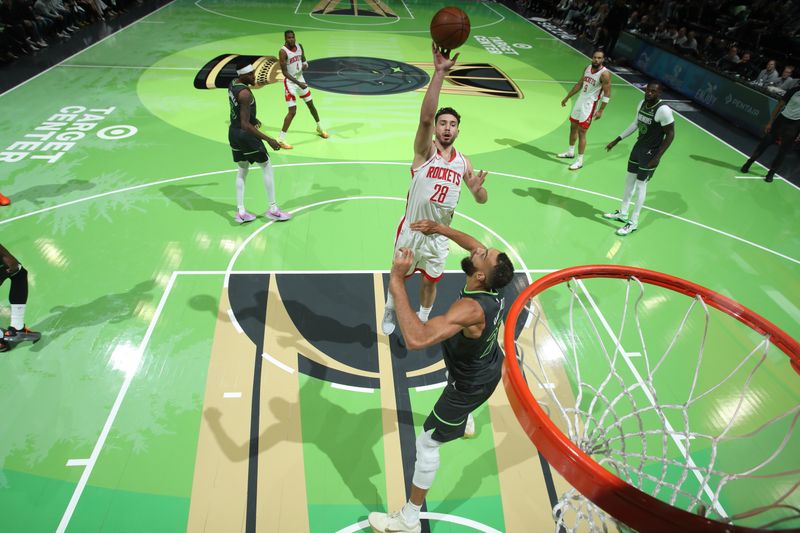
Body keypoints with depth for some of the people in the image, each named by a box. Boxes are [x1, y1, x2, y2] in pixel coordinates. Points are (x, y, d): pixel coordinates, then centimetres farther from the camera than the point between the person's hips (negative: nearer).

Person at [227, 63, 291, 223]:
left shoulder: (233, 83, 4)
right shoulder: (245, 93, -25)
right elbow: (245, 125, -29)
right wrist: (268, 139, -31)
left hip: (233, 133, 9)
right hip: (246, 135, -9)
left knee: (242, 170, 18)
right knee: (267, 167, 7)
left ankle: (240, 212, 17)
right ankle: (273, 209, 12)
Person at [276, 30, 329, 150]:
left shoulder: (299, 46, -1)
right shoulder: (283, 51, -20)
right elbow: (284, 72, -22)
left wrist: (305, 64, -12)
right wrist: (298, 83, -31)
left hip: (300, 79, 7)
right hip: (290, 82, -7)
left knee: (311, 104, 17)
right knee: (292, 111, -13)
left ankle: (319, 128, 40)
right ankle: (281, 139, -6)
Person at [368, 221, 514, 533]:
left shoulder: (470, 309, -44)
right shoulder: (494, 288, -20)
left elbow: (416, 338, -58)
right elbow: (473, 244, 1)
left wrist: (397, 280, -55)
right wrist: (439, 228, -7)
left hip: (471, 386, -9)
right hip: (489, 368, 9)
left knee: (427, 444, 5)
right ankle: (465, 423, 77)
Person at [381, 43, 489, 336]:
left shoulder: (463, 161, 0)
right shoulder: (425, 150, -13)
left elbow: (482, 200, 4)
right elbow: (425, 117, -34)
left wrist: (477, 189, -21)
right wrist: (439, 72, -43)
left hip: (439, 235, 3)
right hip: (412, 230, -3)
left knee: (430, 281, 18)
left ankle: (422, 320, 43)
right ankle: (390, 311, 46)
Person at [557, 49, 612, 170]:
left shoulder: (604, 74, -17)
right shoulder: (588, 68, 5)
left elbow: (607, 94, -16)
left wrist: (600, 110, -21)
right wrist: (567, 97, 18)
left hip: (589, 105, -8)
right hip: (580, 101, 8)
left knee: (581, 132, -7)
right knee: (573, 127, 18)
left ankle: (580, 160, 1)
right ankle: (570, 151, 37)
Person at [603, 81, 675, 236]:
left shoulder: (663, 110, -23)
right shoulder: (642, 103, 1)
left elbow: (670, 135, -19)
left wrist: (657, 158, -22)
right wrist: (617, 140, 16)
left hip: (650, 153, -8)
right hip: (638, 146, 8)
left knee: (640, 185, -1)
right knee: (629, 179, 16)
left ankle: (633, 223, 10)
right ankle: (622, 213, 32)